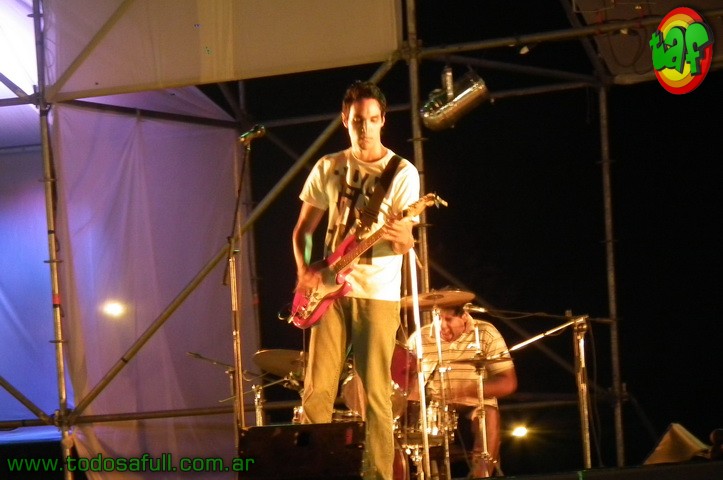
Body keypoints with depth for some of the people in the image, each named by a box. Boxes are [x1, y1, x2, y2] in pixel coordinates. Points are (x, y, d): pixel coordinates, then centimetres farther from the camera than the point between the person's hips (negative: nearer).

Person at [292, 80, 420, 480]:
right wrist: (304, 271, -1)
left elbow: (405, 243, -8)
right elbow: (302, 229, 17)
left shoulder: (403, 173, -1)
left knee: (375, 395, -7)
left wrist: (399, 234, -31)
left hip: (377, 294, -3)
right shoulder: (327, 168, 11)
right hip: (331, 290, 3)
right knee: (316, 392, -2)